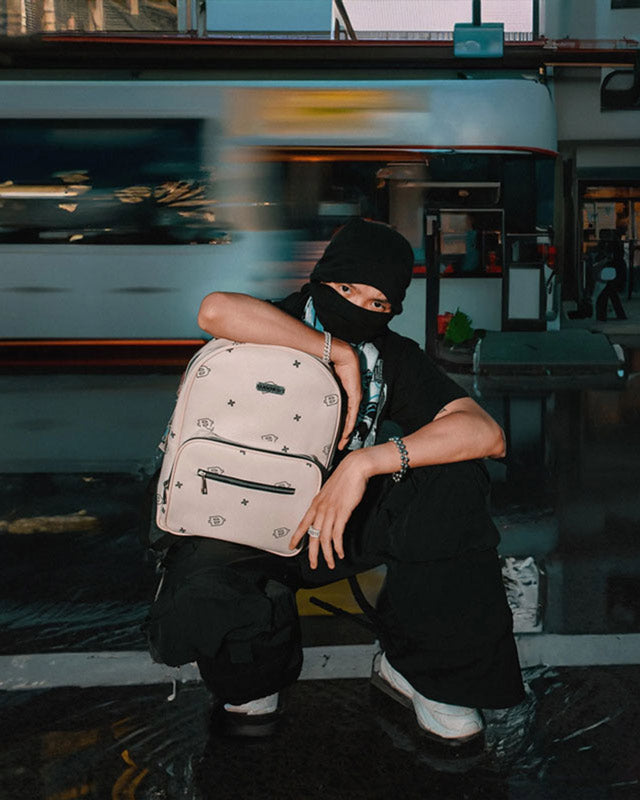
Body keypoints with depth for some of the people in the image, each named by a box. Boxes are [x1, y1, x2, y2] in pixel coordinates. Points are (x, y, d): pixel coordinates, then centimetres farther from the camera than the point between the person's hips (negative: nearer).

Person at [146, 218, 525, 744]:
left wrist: (365, 463, -31)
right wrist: (339, 352, -28)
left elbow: (487, 433, -18)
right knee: (201, 606, -36)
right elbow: (217, 311, -37)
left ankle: (421, 667, -4)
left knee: (455, 478, -23)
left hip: (346, 523, 3)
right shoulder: (275, 328, -10)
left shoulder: (391, 357, -4)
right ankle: (253, 681, 4)